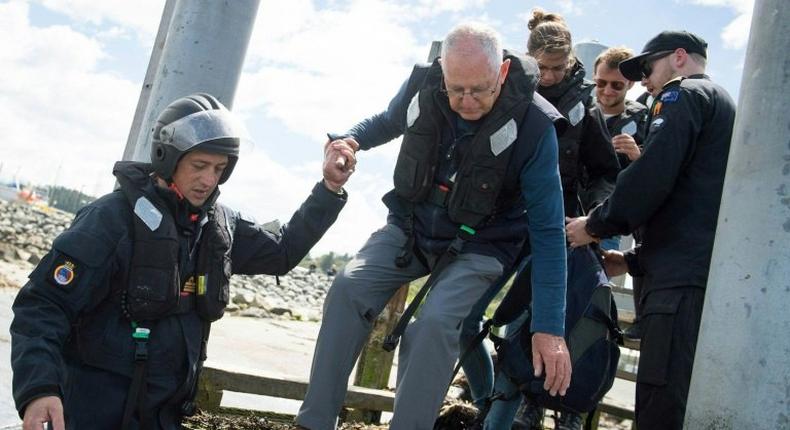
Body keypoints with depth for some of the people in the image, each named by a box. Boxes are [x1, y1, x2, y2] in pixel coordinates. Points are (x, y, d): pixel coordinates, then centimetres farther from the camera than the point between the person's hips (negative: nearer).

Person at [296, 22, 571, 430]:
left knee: (435, 323, -29)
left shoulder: (532, 125, -25)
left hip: (479, 246, -3)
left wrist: (550, 329, -23)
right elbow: (387, 122, 12)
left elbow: (547, 231, -21)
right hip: (411, 226, 4)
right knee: (349, 287, -17)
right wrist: (349, 140, -12)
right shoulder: (423, 83, -15)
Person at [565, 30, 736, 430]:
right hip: (711, 274, 10)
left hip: (684, 280, -10)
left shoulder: (684, 95, 3)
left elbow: (652, 177, -12)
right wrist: (634, 261, 29)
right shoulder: (723, 105, 32)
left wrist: (596, 225, 2)